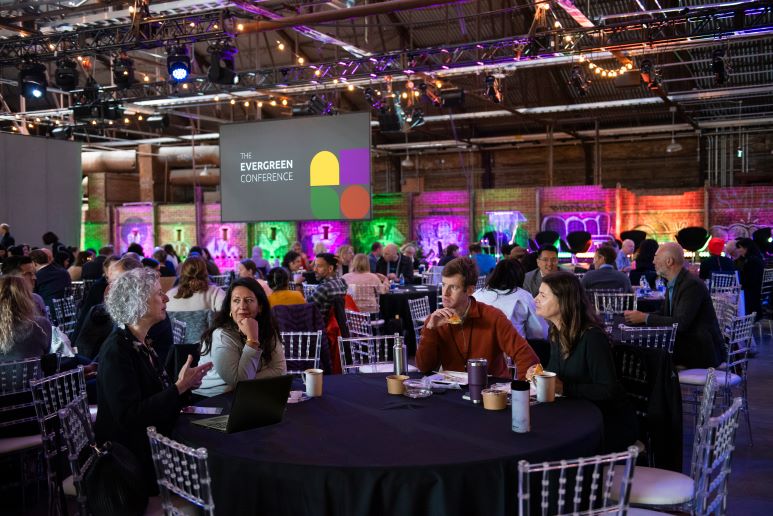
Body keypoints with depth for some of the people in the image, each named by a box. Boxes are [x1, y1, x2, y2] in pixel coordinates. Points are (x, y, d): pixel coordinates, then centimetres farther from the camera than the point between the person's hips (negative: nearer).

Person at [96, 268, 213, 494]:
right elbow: (129, 416, -24)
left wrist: (186, 384, -4)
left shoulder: (143, 343, 10)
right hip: (130, 457, -8)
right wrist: (179, 387, -21)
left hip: (153, 443, 8)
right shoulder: (117, 350, -16)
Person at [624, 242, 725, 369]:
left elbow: (681, 323, -26)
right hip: (687, 345, 8)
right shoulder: (673, 284, 10)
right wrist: (638, 315, -5)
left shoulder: (692, 284, -19)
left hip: (703, 351, -8)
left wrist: (645, 317, -21)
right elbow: (663, 313, 12)